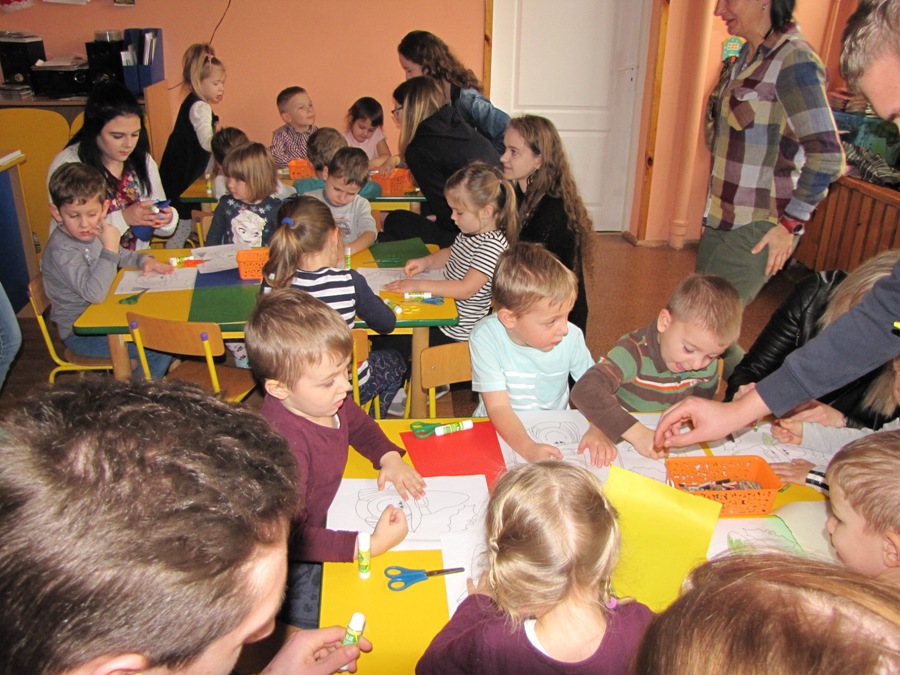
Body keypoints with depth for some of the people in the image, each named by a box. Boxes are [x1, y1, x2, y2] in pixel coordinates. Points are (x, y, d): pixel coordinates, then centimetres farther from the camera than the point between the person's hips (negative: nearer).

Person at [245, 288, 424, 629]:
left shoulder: (322, 397, -12)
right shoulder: (285, 444, -37)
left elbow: (358, 424, 12)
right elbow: (288, 537, -36)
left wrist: (389, 457, -6)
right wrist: (370, 545, -37)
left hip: (322, 520, 8)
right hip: (287, 561, -8)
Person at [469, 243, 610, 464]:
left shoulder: (571, 337, -13)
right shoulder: (486, 337, -20)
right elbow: (498, 407, -22)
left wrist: (598, 429, -24)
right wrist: (528, 448, -38)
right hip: (500, 434, -1)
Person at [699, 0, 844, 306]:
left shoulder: (793, 60, -16)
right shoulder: (749, 54, 12)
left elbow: (827, 155, -20)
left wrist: (790, 224, -15)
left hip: (755, 232, -9)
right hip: (721, 220, 9)